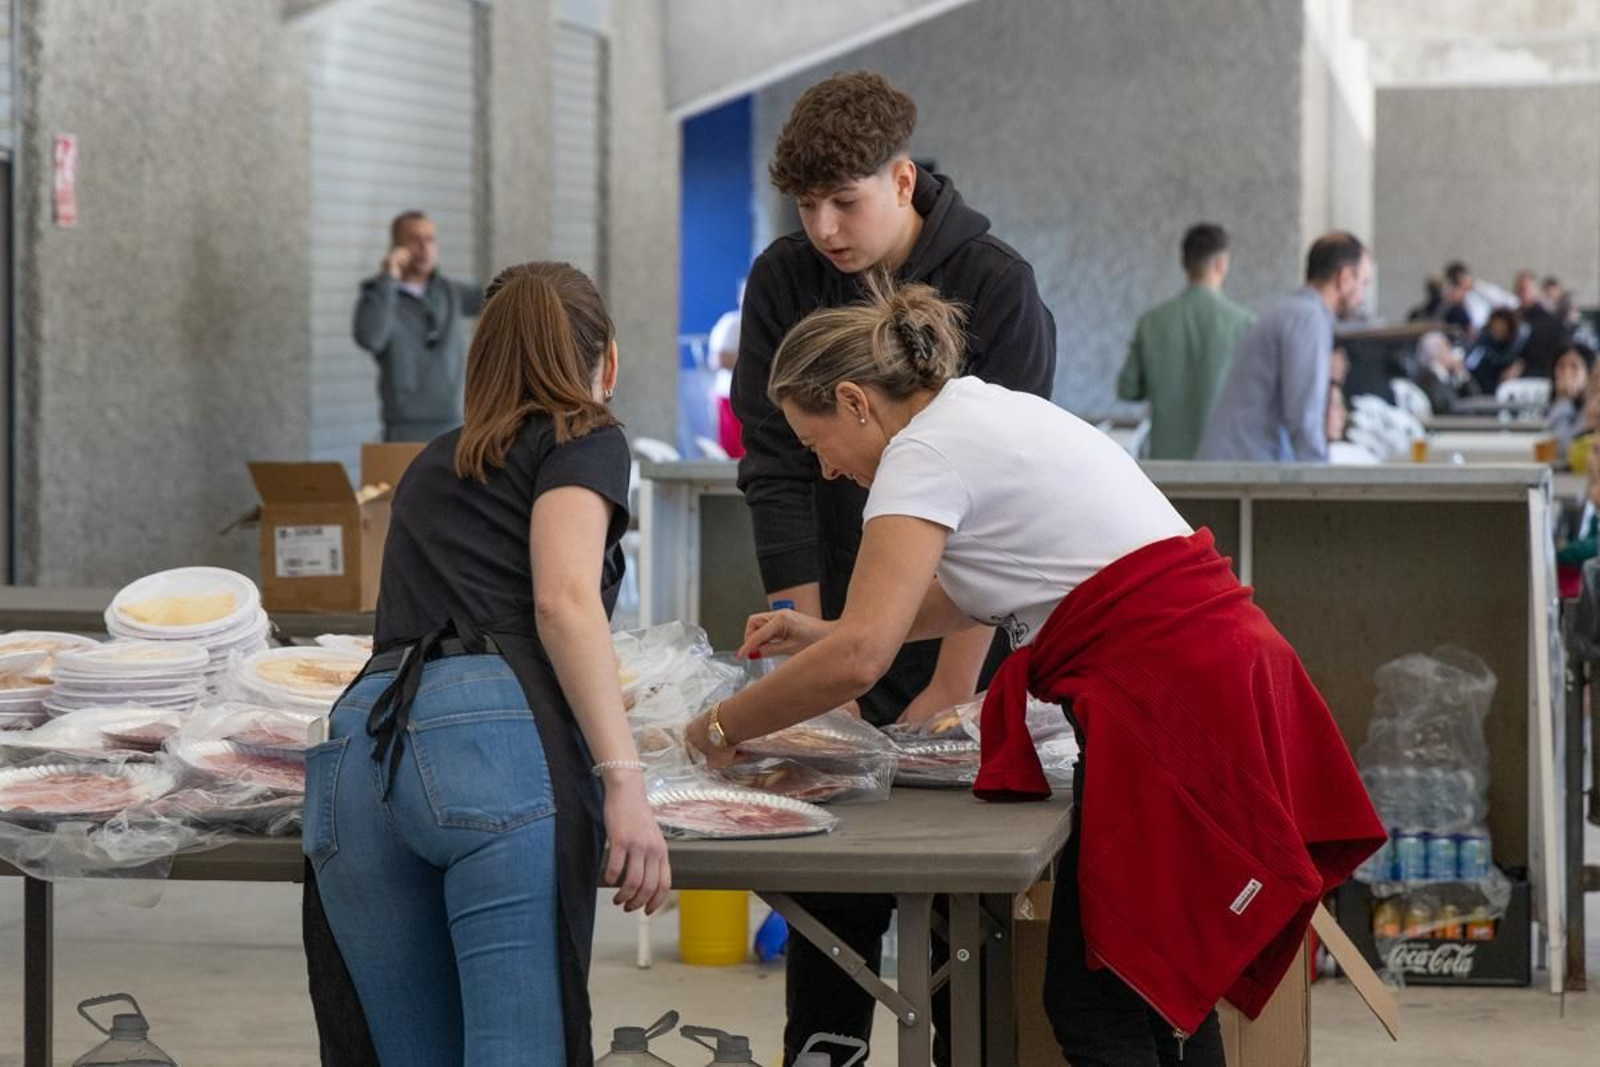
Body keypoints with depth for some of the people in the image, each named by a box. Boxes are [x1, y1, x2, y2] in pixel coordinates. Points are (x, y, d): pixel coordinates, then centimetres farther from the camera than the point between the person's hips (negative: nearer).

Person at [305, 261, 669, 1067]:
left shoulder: (431, 466, 33)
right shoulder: (583, 440, 14)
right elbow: (564, 598, -5)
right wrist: (624, 781, -12)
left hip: (359, 751, 6)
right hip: (501, 743, -6)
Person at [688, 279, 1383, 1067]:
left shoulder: (926, 448, -9)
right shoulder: (987, 413, 20)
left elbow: (858, 660, -19)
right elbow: (973, 589, 37)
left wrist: (723, 728, -4)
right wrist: (821, 630, 28)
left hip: (1172, 710, -10)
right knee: (1158, 1000, 16)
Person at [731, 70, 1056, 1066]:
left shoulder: (997, 287, -12)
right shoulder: (783, 282, -3)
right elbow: (779, 477, -5)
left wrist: (952, 688, -17)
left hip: (966, 643, -3)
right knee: (832, 896, 3)